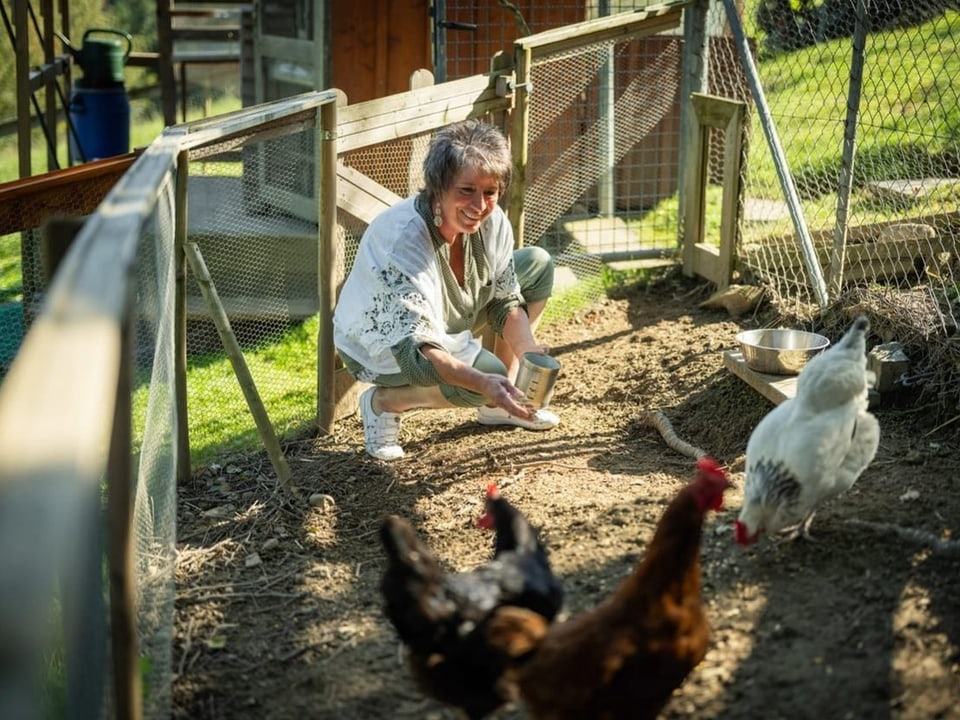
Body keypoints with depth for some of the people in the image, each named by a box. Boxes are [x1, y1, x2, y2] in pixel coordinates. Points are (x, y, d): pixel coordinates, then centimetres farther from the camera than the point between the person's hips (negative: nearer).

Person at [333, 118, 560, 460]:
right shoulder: (402, 239, -37)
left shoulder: (492, 221, -17)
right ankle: (383, 401, -5)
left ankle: (498, 406, 11)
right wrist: (484, 383, -54)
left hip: (445, 323, 8)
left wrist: (529, 353, -25)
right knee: (486, 371, -32)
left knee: (538, 265, 1)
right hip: (380, 349, -8)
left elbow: (506, 303, -6)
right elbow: (416, 349, -41)